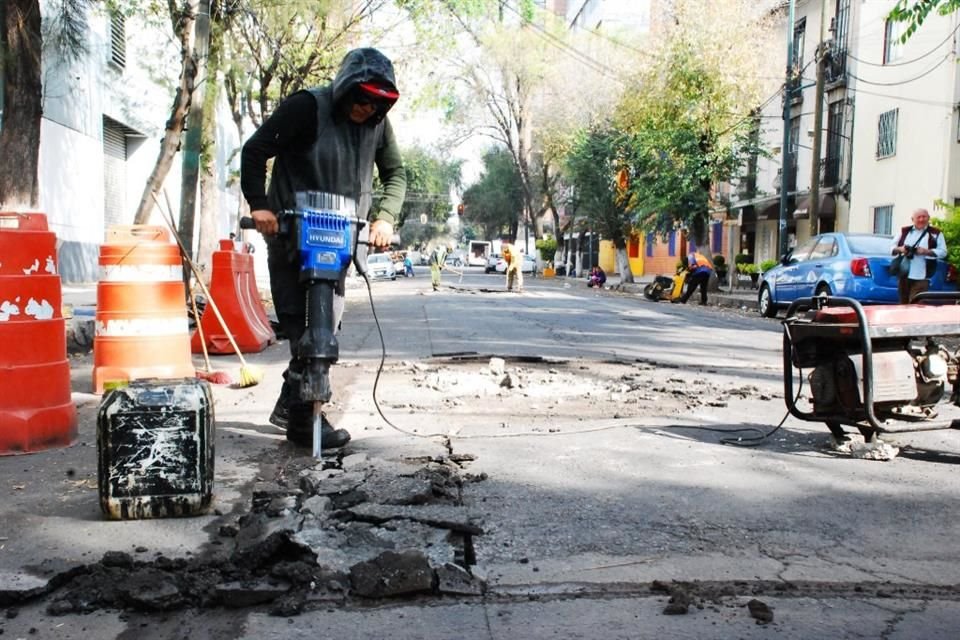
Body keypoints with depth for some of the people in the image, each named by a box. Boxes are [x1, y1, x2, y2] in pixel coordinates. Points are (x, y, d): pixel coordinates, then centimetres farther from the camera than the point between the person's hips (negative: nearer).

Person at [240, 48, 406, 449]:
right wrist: (259, 204, -21)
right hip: (290, 234, -6)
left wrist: (385, 217, -5)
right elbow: (255, 151, -9)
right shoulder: (306, 107, -11)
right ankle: (303, 419, -3)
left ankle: (289, 405, 22)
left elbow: (395, 173, 12)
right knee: (300, 325, -10)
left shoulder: (377, 123, 5)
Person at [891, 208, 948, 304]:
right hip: (903, 275, 4)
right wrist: (899, 249, -9)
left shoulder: (936, 233, 4)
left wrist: (926, 251, -15)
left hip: (921, 277, -4)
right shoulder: (904, 231, 12)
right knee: (903, 304, 10)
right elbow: (892, 247, 13)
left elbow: (942, 252, 0)